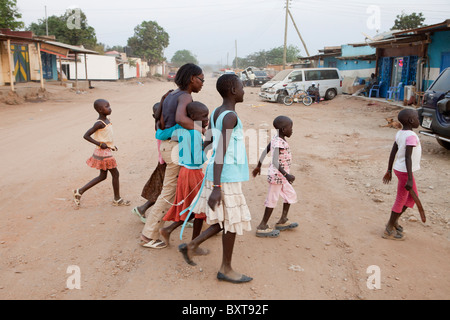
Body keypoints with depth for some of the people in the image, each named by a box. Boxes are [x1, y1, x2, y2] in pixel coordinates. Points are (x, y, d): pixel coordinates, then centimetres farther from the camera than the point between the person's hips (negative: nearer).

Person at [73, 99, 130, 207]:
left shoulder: (107, 120, 8)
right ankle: (117, 199, 15)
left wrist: (111, 145, 12)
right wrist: (100, 144, -20)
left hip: (107, 151, 9)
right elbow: (86, 135, -20)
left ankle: (79, 192, 20)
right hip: (103, 153, -9)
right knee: (115, 173, 1)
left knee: (103, 176, 15)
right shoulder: (99, 123, -19)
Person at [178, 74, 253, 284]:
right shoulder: (230, 117, -17)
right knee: (233, 222, 5)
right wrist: (216, 187, -23)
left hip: (219, 177, 9)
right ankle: (226, 269, 19)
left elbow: (207, 141, 15)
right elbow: (220, 152, -22)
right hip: (226, 179, -9)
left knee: (227, 221, 18)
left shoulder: (216, 113, 10)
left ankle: (191, 245, 20)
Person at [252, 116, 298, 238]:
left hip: (281, 177, 10)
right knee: (272, 200, 0)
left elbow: (265, 151, 15)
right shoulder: (280, 143, -23)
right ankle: (262, 227, 11)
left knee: (291, 195, 19)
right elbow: (275, 162, -34)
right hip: (277, 176, -10)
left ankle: (283, 221, 31)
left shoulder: (276, 139, 5)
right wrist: (286, 175, -41)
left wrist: (258, 166, 25)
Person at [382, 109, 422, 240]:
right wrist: (410, 179, -25)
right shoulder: (411, 136, -21)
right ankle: (389, 230, 13)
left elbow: (393, 153, 10)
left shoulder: (400, 134, 4)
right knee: (400, 200, 3)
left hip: (399, 169, 9)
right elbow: (408, 157, -25)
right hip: (405, 172, -9)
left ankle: (394, 221, 28)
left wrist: (389, 171, 17)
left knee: (412, 197, 21)